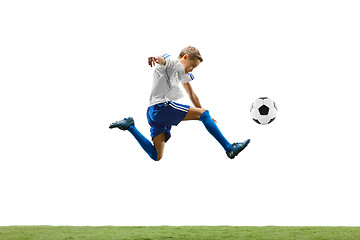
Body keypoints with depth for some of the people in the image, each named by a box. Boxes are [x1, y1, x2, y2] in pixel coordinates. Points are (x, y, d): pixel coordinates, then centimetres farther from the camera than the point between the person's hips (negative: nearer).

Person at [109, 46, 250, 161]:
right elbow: (163, 60, -25)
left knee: (156, 156, -2)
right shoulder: (170, 62, 0)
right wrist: (156, 58, -51)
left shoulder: (183, 74, 27)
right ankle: (229, 148, -17)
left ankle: (129, 126, 6)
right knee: (203, 113, -14)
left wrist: (204, 116, 35)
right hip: (160, 106, -10)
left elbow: (192, 96, 34)